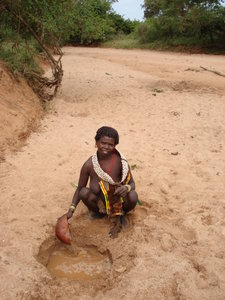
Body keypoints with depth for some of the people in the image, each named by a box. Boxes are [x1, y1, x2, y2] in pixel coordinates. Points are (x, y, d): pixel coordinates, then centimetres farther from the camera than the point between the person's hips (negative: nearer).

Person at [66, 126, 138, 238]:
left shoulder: (120, 161, -19)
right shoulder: (89, 165, -18)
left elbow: (132, 183, -9)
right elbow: (79, 188, -7)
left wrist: (127, 188, -34)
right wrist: (71, 209, -18)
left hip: (118, 201, 0)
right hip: (99, 201, 1)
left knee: (133, 196, -30)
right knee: (84, 192, -28)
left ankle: (121, 214, 5)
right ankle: (95, 212, 6)